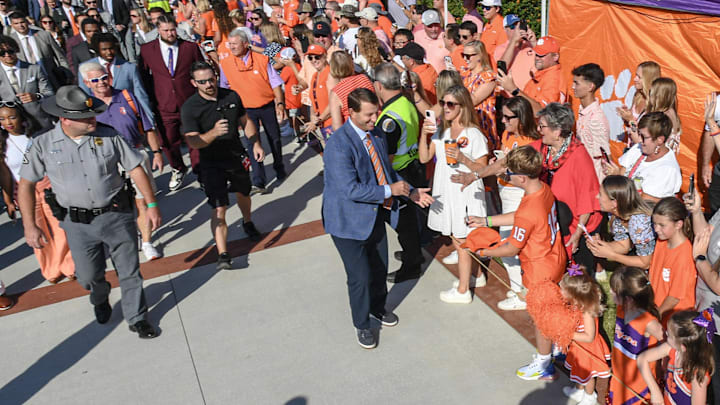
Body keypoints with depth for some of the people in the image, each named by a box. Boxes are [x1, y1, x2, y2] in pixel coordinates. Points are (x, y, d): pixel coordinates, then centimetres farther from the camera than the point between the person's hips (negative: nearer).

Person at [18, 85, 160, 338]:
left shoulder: (109, 137, -6)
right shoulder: (43, 145, -5)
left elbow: (135, 169, 0)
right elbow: (26, 185, 1)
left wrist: (151, 204, -2)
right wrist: (30, 226, -4)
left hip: (117, 215, 0)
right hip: (78, 224, 1)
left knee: (130, 272, 7)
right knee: (89, 276, 14)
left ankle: (137, 319, 27)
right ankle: (100, 301, 49)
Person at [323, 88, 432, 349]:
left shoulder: (377, 135, 1)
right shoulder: (339, 144, -24)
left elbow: (387, 170, 14)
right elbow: (350, 189, -29)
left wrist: (410, 192, 3)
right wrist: (390, 190, -23)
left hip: (376, 214, 7)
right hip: (350, 221, -7)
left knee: (380, 269, 21)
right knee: (361, 277, 1)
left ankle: (378, 307, 49)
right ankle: (362, 325, 26)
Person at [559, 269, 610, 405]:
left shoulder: (587, 313, -38)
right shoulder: (575, 305, -16)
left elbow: (589, 337, -35)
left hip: (587, 349, -7)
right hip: (578, 347, 7)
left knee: (587, 373, 21)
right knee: (578, 370, 30)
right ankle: (579, 391, 56)